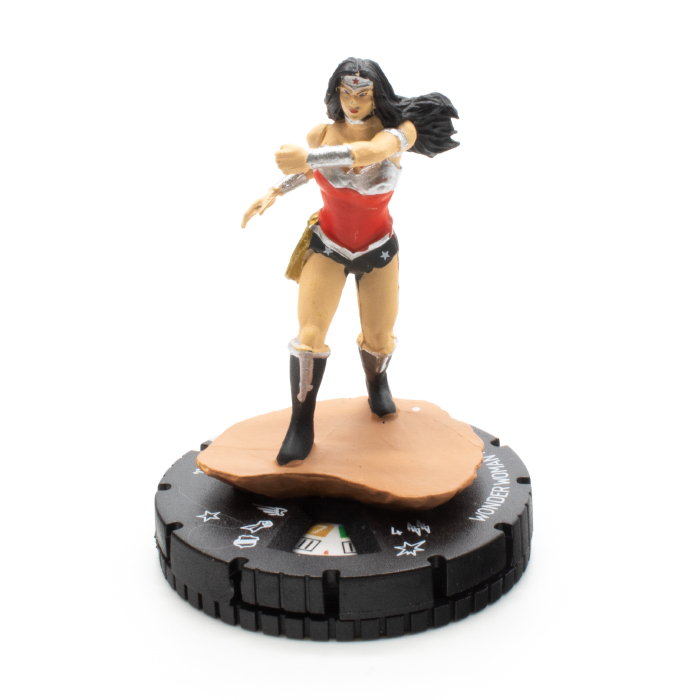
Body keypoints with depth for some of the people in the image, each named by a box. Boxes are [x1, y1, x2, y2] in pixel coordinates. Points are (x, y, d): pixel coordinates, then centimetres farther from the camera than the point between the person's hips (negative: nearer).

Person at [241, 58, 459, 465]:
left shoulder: (398, 132, -23)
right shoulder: (321, 134, -13)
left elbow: (370, 150, -47)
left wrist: (307, 157, -58)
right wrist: (275, 193, -3)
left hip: (378, 249, 0)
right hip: (327, 246, 1)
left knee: (379, 337, 11)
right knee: (310, 333, -12)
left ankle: (377, 381, 48)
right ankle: (301, 427, 0)